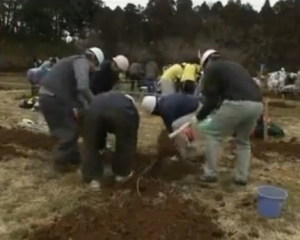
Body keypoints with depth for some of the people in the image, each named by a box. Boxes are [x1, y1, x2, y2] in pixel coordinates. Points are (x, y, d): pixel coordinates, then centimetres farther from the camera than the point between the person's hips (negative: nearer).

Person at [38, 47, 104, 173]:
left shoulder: (74, 61, 24)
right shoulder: (82, 62, -6)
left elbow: (75, 90, 23)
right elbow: (82, 87, -23)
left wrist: (86, 109, 18)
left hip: (47, 96, 10)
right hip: (54, 98, -10)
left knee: (68, 128, 20)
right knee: (70, 130, 2)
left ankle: (74, 157, 32)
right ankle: (61, 162, 13)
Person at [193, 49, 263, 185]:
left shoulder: (211, 68, 14)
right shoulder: (234, 66, 35)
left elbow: (211, 99, 6)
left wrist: (199, 117, 19)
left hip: (237, 104, -7)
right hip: (257, 104, 7)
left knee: (213, 134, 13)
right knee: (243, 140, 27)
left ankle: (210, 174, 14)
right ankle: (241, 177, 26)